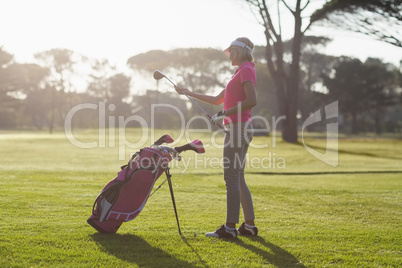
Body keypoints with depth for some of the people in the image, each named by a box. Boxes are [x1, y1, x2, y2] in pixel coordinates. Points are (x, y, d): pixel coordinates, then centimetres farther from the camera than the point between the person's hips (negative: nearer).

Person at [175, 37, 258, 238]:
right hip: (238, 128, 10)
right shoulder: (240, 73, 23)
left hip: (238, 127, -10)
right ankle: (249, 225, 15)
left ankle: (230, 227, -7)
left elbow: (252, 100, -22)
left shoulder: (246, 70, -7)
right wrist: (190, 94, 31)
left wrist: (225, 113, -20)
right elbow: (217, 99, 30)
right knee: (237, 178, 11)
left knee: (231, 176, -9)